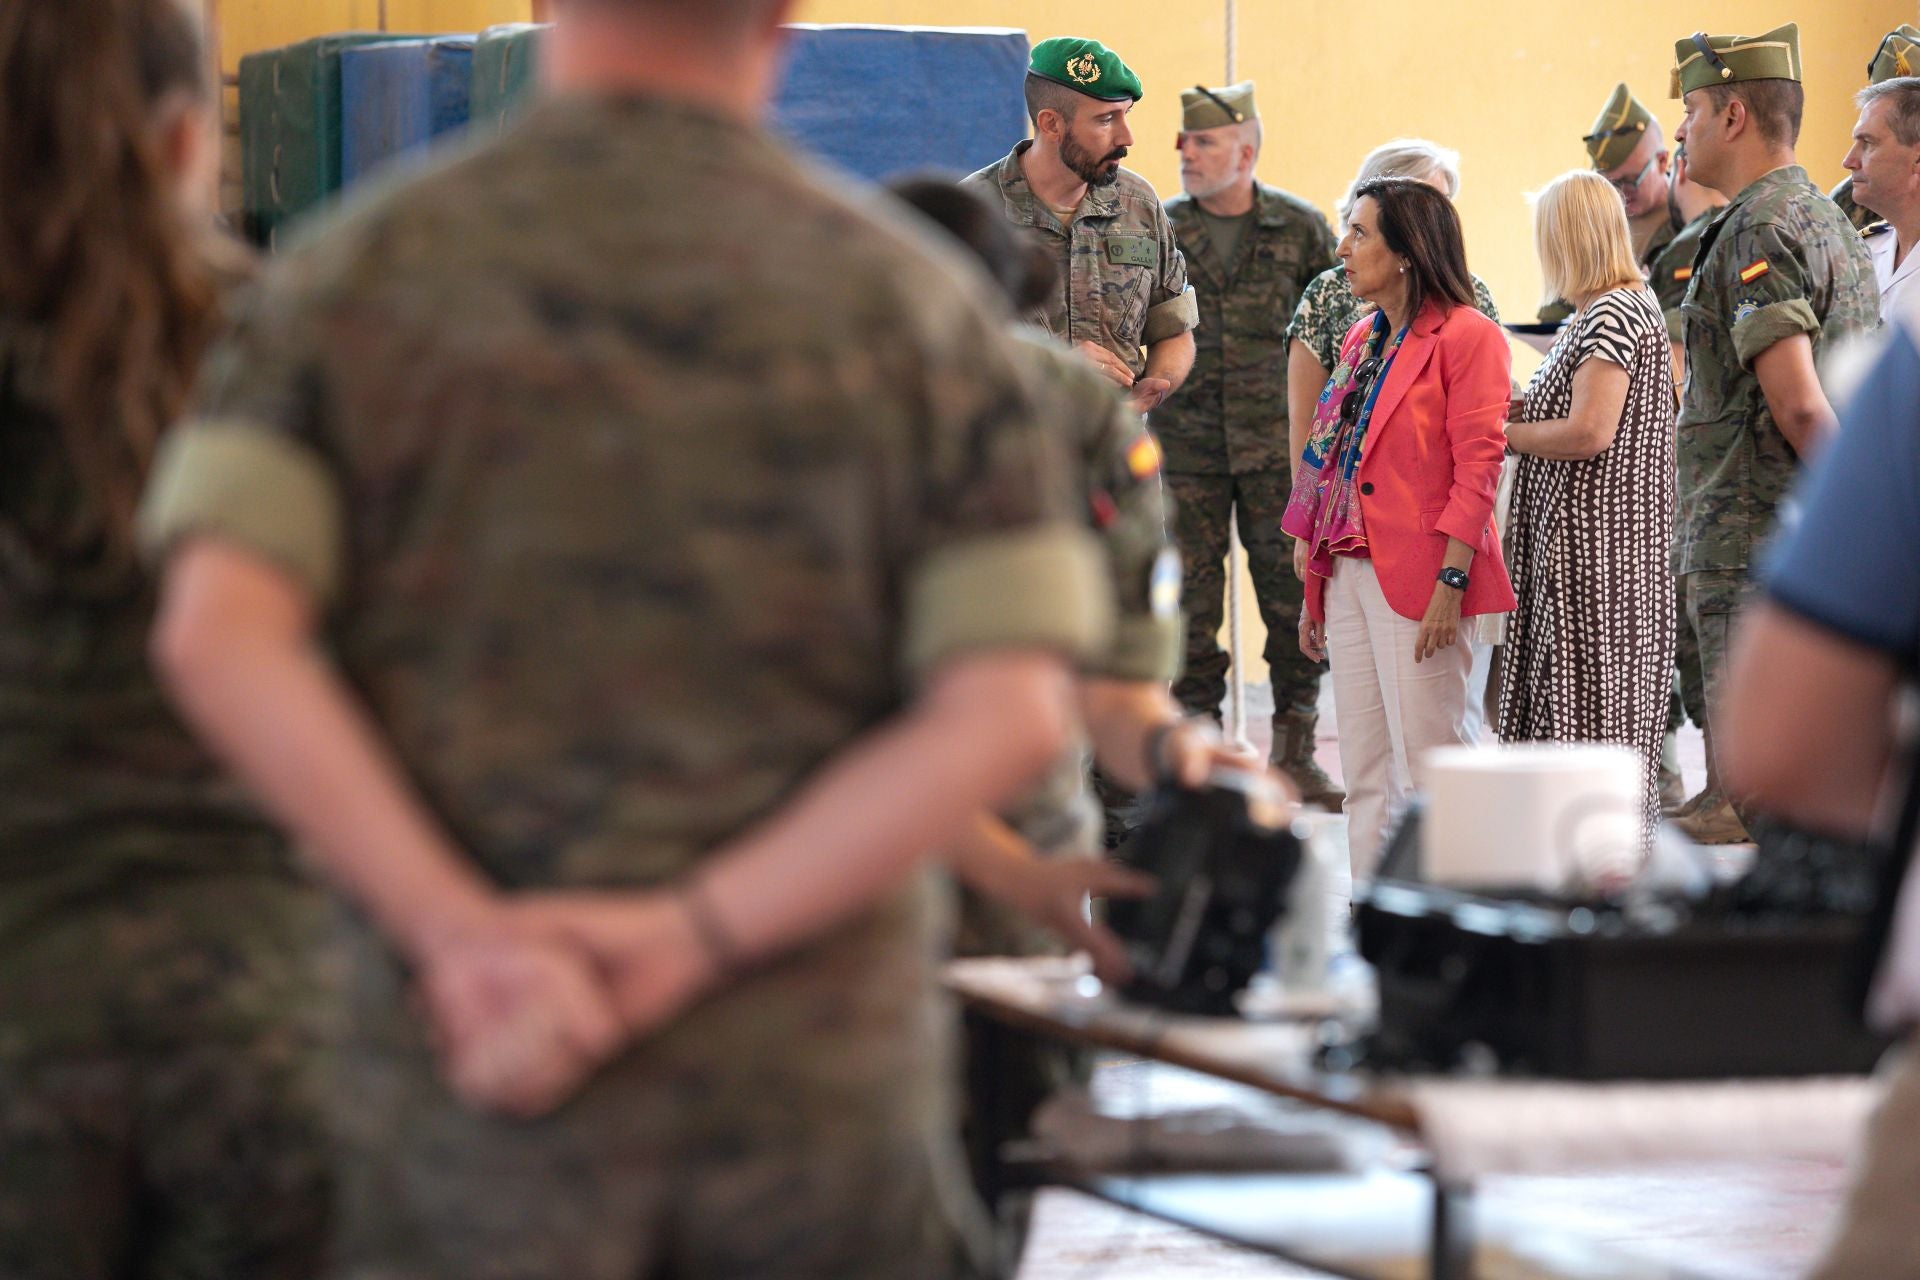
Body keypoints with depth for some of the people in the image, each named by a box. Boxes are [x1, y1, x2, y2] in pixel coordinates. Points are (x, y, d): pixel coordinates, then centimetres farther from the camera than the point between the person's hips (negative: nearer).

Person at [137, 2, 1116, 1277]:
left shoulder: (360, 272, 2)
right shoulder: (916, 298, 1)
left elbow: (217, 629, -14)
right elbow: (1013, 714, -10)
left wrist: (458, 930, -17)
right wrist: (684, 941, -14)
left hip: (478, 1111, 0)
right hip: (820, 1075, 0)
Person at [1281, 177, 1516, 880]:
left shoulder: (1467, 336, -7)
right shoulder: (1363, 340, 18)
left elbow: (1477, 467, -13)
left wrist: (1451, 581, -19)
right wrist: (1312, 588, 16)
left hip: (1419, 578, -8)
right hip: (1349, 573, 8)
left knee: (1430, 764, -6)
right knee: (1364, 773, 9)